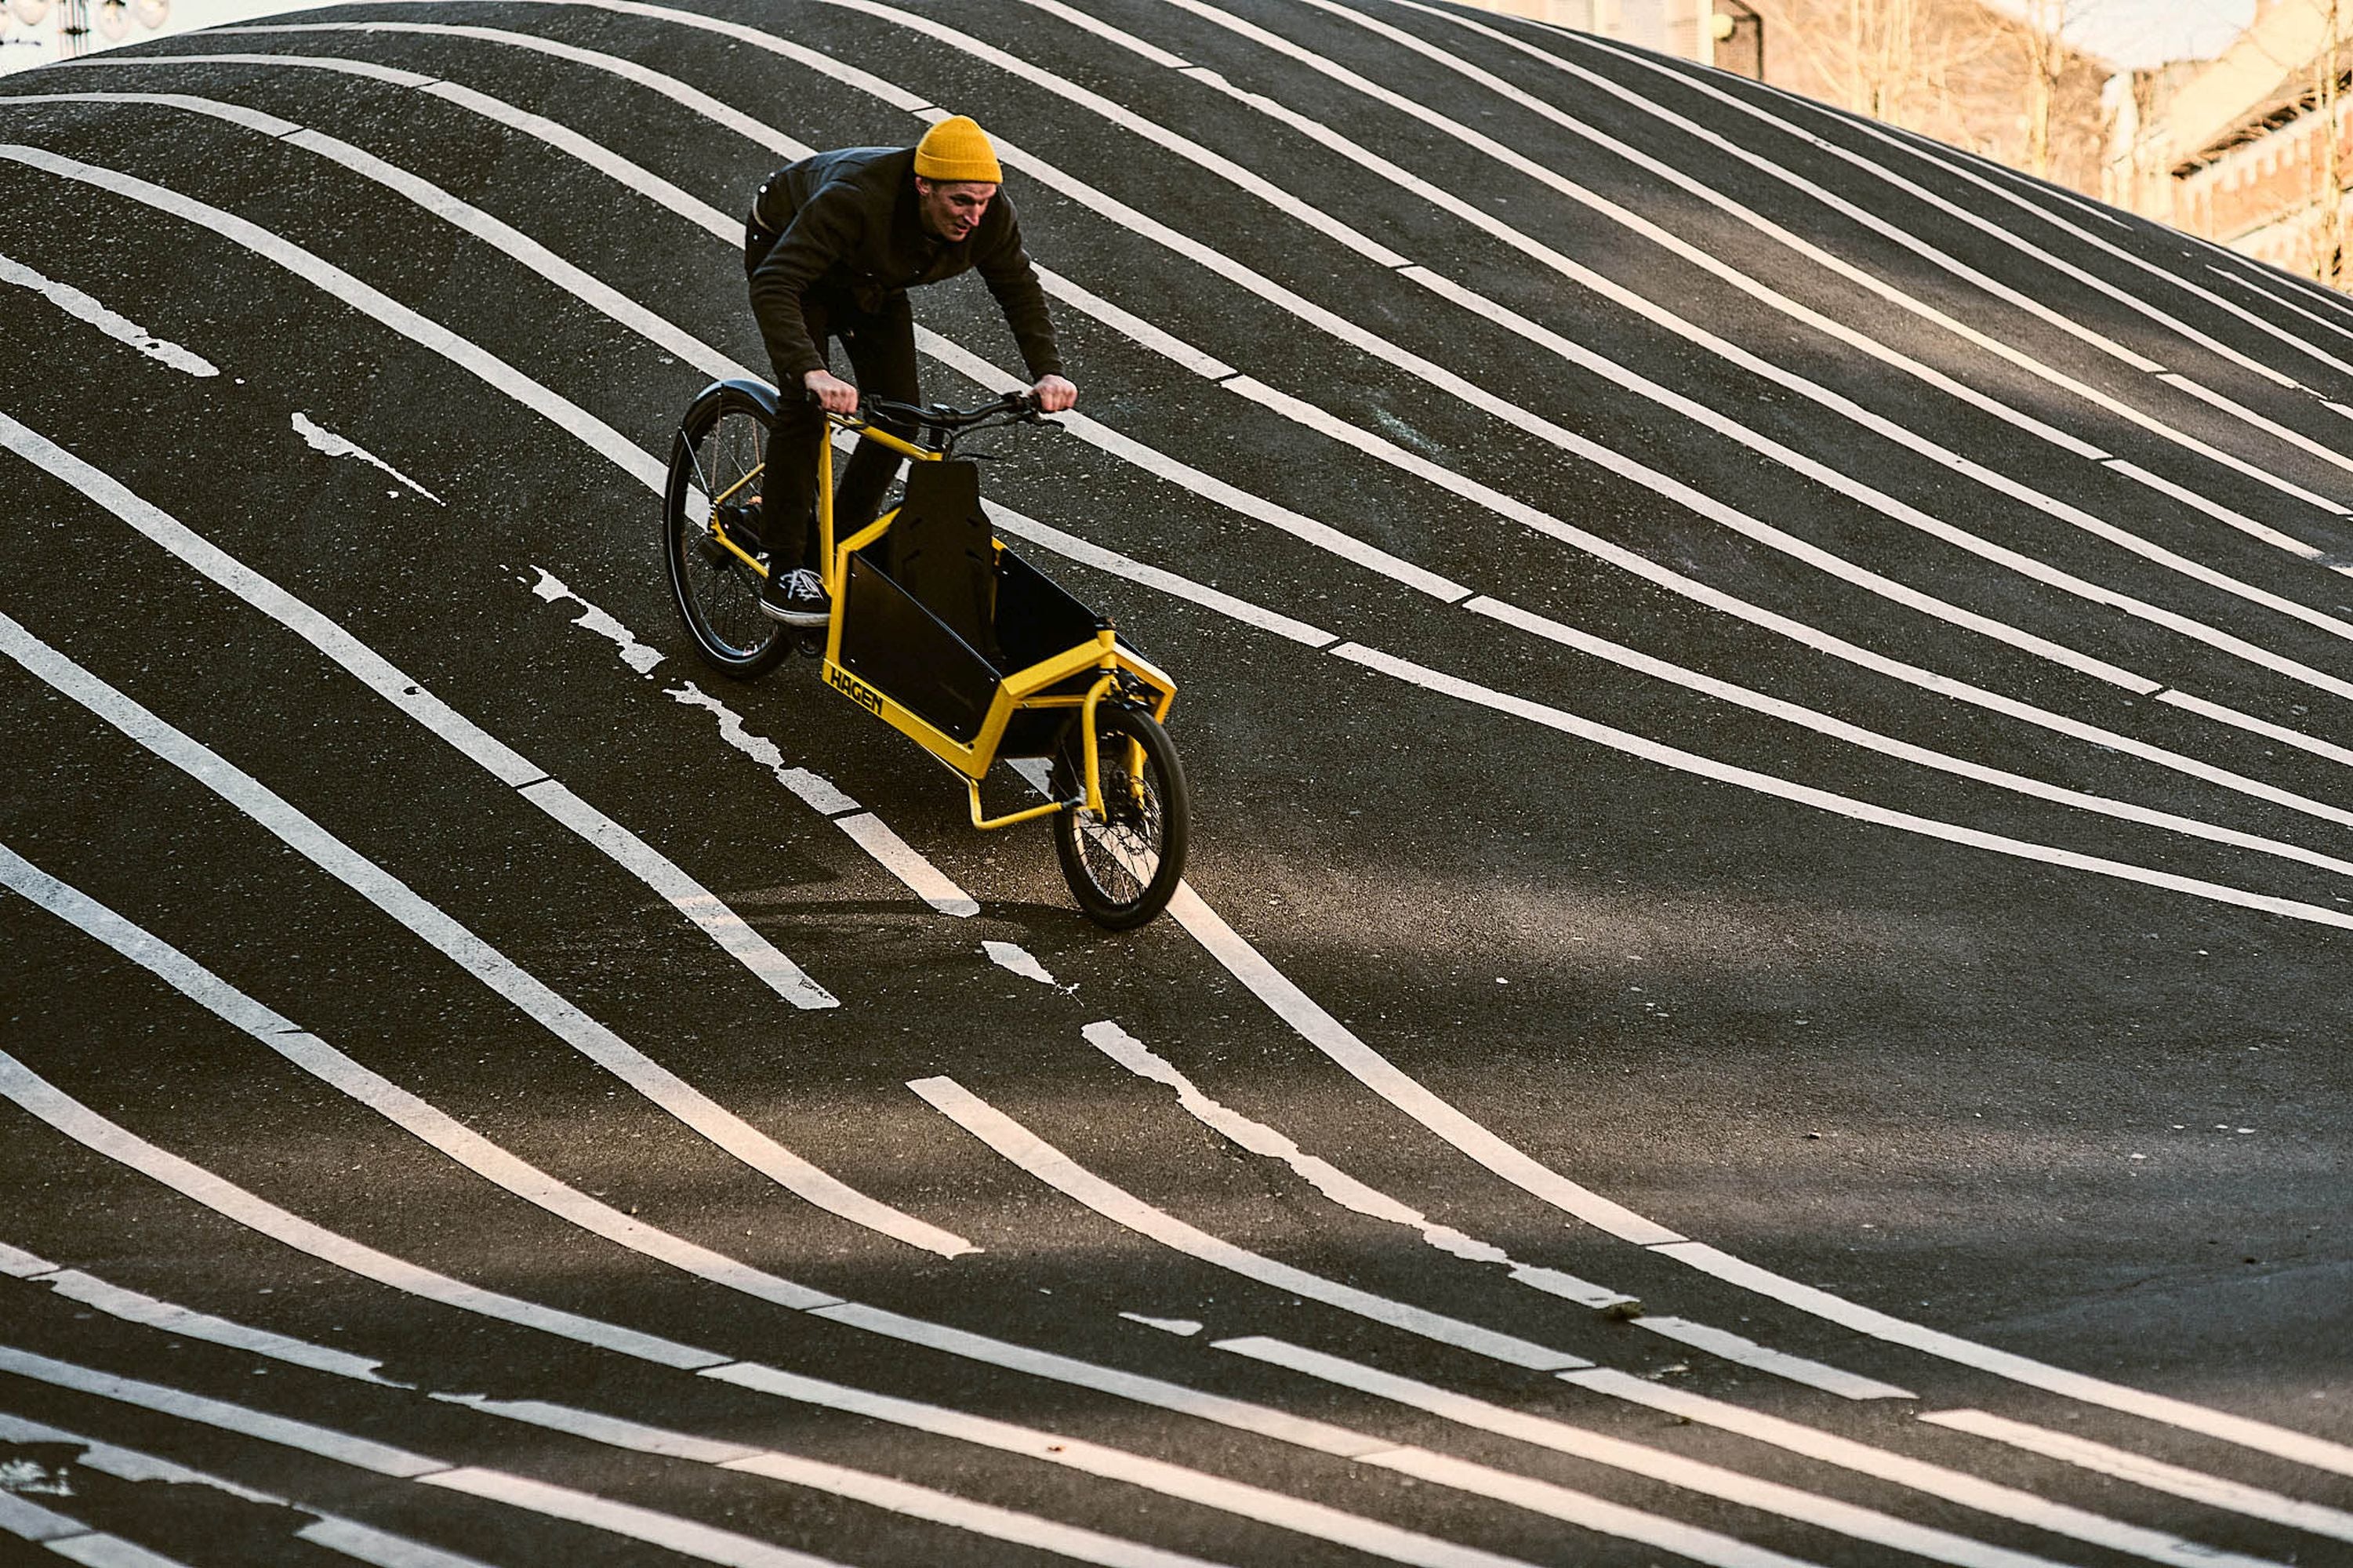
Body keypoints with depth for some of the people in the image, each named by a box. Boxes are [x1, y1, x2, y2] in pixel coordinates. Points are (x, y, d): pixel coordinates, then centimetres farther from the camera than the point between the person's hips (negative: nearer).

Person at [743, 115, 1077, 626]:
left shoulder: (990, 215, -28)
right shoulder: (855, 200, -45)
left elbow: (1020, 290, -11)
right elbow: (773, 287, -49)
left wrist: (1048, 372, -25)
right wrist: (812, 372, -62)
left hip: (869, 279, 6)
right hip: (784, 248, -6)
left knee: (899, 411, -5)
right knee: (806, 403, -20)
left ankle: (843, 545, 13)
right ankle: (785, 574, -16)